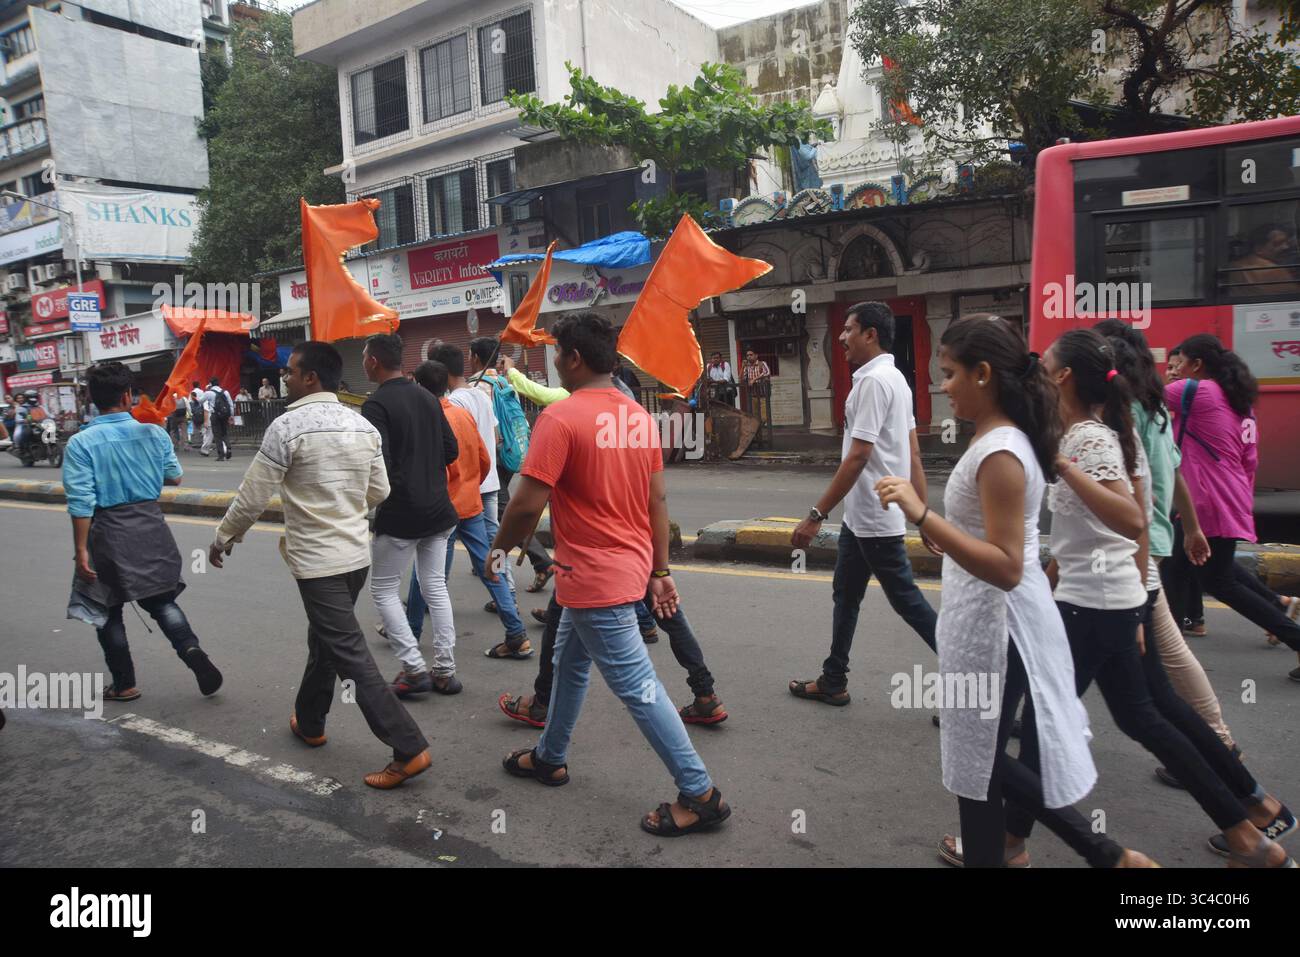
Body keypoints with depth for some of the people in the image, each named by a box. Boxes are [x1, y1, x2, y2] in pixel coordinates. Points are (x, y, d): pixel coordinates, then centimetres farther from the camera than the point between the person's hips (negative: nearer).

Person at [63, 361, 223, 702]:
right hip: (151, 527, 2)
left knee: (108, 611, 14)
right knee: (161, 599, 17)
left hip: (108, 532, -2)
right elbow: (174, 477, 11)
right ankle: (191, 649, -8)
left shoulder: (80, 443, -11)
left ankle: (124, 684, 23)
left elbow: (81, 503, -13)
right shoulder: (153, 433, -3)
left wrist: (81, 550, -8)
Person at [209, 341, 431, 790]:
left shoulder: (287, 427, -15)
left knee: (351, 656, -4)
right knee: (324, 640, 24)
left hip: (317, 561, -7)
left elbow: (251, 499, -10)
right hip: (357, 554, 7)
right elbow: (379, 492, 10)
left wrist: (221, 540, 6)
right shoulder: (363, 425, 4)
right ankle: (310, 722, 42)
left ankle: (408, 749, -5)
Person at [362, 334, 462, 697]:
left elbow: (379, 464, -20)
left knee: (383, 589, 9)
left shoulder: (376, 405, -13)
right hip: (438, 509, 7)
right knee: (436, 588, 13)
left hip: (400, 514, -6)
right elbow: (452, 449, 10)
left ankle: (414, 668, 4)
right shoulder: (427, 398, 8)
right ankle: (445, 671, 15)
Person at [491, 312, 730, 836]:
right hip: (629, 568, 9)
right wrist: (659, 570, 13)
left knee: (637, 686, 0)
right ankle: (550, 757, 41)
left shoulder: (560, 418, -18)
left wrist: (499, 548, -2)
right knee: (569, 661, 24)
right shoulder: (639, 415, 5)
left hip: (594, 577, -9)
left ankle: (699, 794, 8)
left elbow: (527, 504, -20)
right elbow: (657, 501, 7)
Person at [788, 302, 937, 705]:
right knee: (845, 595, 17)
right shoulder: (895, 378, 12)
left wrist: (817, 515, -22)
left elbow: (857, 457, -24)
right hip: (861, 516, 10)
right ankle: (833, 682, 28)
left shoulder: (874, 380, -19)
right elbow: (914, 454, 13)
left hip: (874, 519, -10)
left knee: (906, 599, 1)